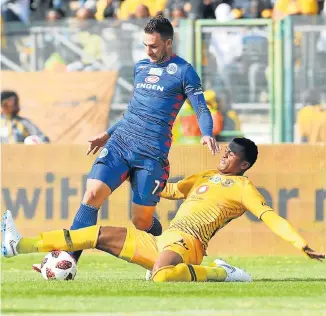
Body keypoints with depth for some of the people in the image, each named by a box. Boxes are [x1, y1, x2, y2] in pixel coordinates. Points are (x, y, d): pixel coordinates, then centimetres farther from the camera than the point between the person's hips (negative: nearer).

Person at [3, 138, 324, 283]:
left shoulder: (243, 188, -1)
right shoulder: (205, 177, 24)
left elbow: (270, 217, -10)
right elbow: (170, 191, 34)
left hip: (186, 241, -9)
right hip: (161, 241, 9)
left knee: (161, 276, -42)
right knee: (103, 235, 8)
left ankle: (221, 272, -19)